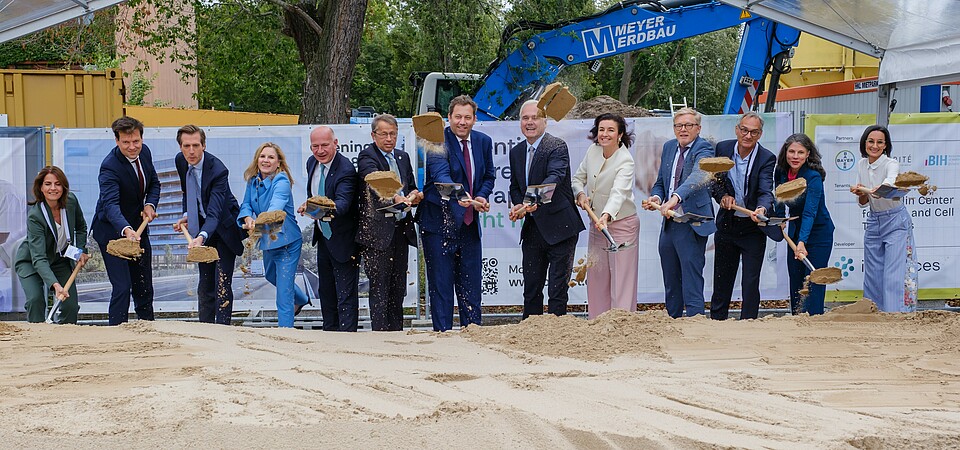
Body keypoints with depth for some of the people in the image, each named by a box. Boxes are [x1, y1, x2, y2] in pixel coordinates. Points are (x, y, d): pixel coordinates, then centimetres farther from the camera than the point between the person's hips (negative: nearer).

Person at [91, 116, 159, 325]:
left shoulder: (144, 152, -5)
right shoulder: (110, 166, -28)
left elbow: (154, 183, 11)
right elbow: (110, 204, -41)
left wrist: (150, 204, -9)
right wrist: (126, 230, -58)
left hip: (138, 228, 7)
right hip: (112, 230, -7)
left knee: (144, 288, 16)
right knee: (122, 287, -14)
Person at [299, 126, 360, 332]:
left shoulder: (346, 169, -24)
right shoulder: (312, 163, 1)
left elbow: (343, 203, -38)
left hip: (343, 240, -8)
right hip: (323, 237, 8)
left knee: (346, 294, -5)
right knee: (325, 291, 20)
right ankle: (329, 332, 34)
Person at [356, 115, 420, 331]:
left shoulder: (403, 157, 16)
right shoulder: (367, 156, -6)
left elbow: (413, 187, 21)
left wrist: (415, 195, -3)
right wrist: (395, 198, -43)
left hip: (401, 229, 7)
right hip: (378, 230, -7)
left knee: (398, 287, 12)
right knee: (379, 287, -5)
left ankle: (397, 332, 19)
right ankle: (380, 332, -4)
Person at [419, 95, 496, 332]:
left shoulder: (483, 142, 7)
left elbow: (489, 176, 18)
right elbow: (440, 175, -28)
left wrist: (481, 197, -3)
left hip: (469, 223, 5)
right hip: (440, 222, -5)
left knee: (471, 283, 11)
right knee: (441, 283, -1)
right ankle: (443, 333, 5)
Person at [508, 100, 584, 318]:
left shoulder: (557, 146, -10)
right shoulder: (516, 152, 12)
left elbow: (555, 177, -27)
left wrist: (536, 200, -43)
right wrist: (518, 206, -4)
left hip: (559, 228, -6)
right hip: (532, 228, 6)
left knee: (558, 289, -2)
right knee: (531, 288, 11)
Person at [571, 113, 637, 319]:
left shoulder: (625, 161, -20)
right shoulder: (593, 151, -1)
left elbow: (619, 192, -35)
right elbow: (578, 178, 13)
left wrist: (606, 215, -52)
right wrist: (580, 194, -8)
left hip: (622, 224, -6)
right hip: (597, 223, 7)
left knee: (622, 279, -7)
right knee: (596, 277, 9)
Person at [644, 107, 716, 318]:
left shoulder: (703, 149, -11)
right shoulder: (669, 147, 13)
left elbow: (697, 177, -31)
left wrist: (675, 198, -47)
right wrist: (656, 197, -4)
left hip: (692, 224, -7)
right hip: (668, 224, 8)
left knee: (691, 282, -9)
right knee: (671, 284, 17)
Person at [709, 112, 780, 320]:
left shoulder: (767, 158, -14)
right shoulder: (723, 148, -3)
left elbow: (766, 192, -25)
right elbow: (714, 180, 10)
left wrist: (762, 209, -46)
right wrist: (722, 195, -10)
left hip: (753, 228, -3)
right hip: (726, 224, 4)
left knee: (750, 283, -3)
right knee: (721, 280, 13)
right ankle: (716, 321, 25)